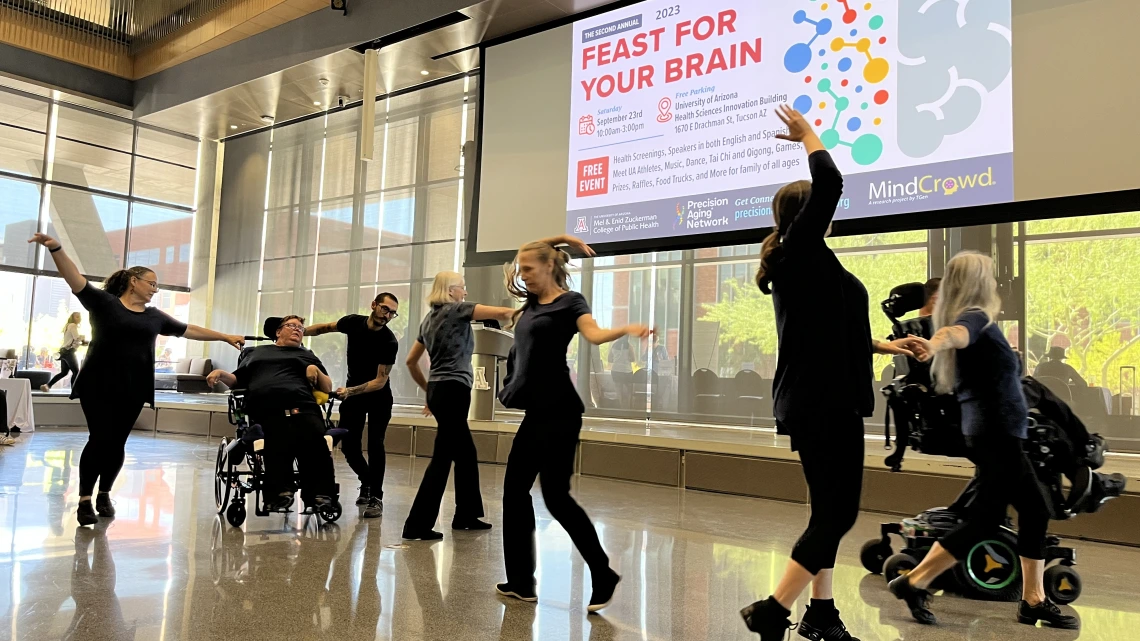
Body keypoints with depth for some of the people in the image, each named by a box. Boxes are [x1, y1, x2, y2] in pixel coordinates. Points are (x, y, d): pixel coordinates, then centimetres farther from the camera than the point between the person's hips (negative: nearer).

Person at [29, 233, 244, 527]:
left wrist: (226, 337, 20)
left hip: (133, 389, 4)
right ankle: (84, 500, 4)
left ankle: (104, 495, 22)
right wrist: (56, 248, -27)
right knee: (99, 440, -8)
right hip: (99, 384, -4)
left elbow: (190, 330, 19)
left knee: (117, 444, 6)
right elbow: (75, 279, -12)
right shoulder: (103, 302, 0)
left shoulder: (155, 316, 13)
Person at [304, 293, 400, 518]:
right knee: (348, 444, 2)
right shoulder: (353, 322, -12)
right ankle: (367, 482, 27)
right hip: (352, 392, 4)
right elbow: (326, 328, 9)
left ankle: (376, 497, -5)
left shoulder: (389, 342, -24)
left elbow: (380, 381, -25)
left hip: (377, 396, -4)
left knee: (375, 444, -15)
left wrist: (350, 391, -37)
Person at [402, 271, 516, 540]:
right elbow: (502, 313, -13)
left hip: (439, 391, 9)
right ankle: (417, 525, -6)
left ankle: (466, 515, 24)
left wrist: (428, 389, 24)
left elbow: (411, 361, 20)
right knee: (442, 457, -8)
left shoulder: (429, 319, 18)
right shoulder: (457, 310, -6)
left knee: (466, 454, 16)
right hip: (453, 390, -9)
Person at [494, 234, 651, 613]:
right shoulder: (530, 304, 15)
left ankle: (603, 576, 4)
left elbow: (594, 334, -23)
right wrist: (558, 239, 18)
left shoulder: (569, 301, -5)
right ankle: (521, 582, 17)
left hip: (558, 413, -9)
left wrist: (627, 328, -42)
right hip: (536, 412, 9)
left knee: (556, 495, -9)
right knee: (515, 489, 9)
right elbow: (522, 259, 26)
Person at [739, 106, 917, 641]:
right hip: (823, 402, -10)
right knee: (838, 511, -7)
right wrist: (808, 134, 1)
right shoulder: (799, 250, -10)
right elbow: (830, 183, -16)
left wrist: (879, 345, 37)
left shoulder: (798, 262, 17)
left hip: (816, 398, 10)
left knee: (829, 509, 14)